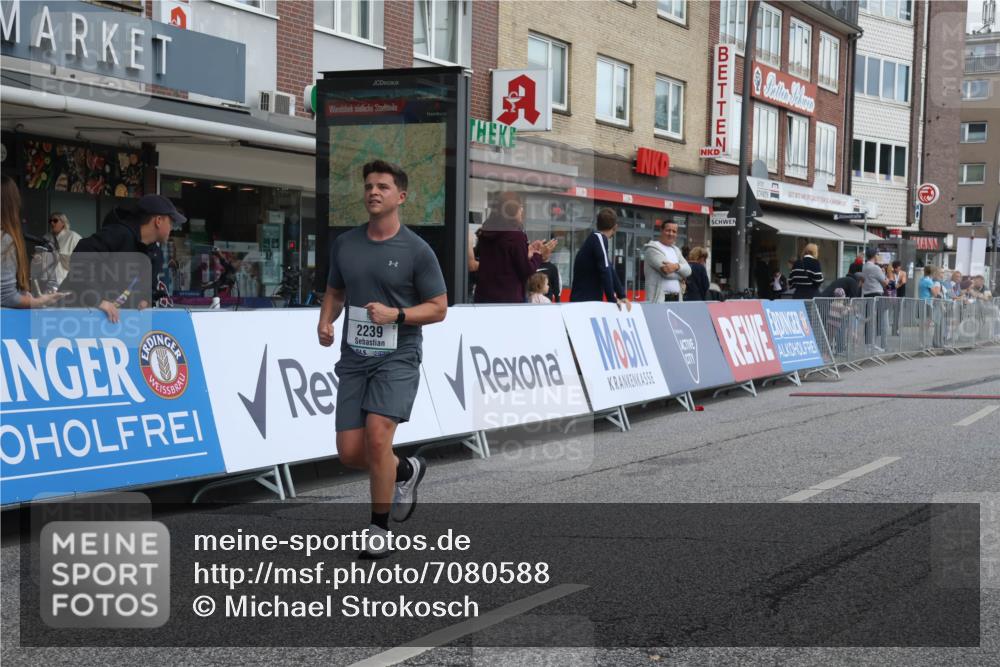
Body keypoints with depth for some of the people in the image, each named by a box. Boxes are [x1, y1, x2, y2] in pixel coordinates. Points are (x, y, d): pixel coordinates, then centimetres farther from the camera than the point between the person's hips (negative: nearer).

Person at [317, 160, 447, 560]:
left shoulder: (417, 250, -6)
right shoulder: (344, 244, 7)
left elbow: (438, 308, -3)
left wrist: (395, 314, -19)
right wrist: (325, 321, -1)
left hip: (397, 357, -5)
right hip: (353, 358, 5)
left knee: (377, 438, -21)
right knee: (350, 452, 1)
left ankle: (380, 528, -3)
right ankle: (406, 470, 33)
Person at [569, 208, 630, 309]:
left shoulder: (594, 239, 19)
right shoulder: (599, 238, -9)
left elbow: (610, 271, 19)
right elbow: (605, 271, -17)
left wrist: (622, 296, 15)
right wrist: (612, 299, -14)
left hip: (589, 300, 9)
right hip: (584, 301, -9)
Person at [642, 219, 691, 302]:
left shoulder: (676, 250, 22)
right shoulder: (652, 248, -3)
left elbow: (688, 270, 8)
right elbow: (666, 271, -15)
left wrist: (677, 266, -14)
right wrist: (681, 273, 3)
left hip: (676, 298, 7)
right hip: (659, 298, -7)